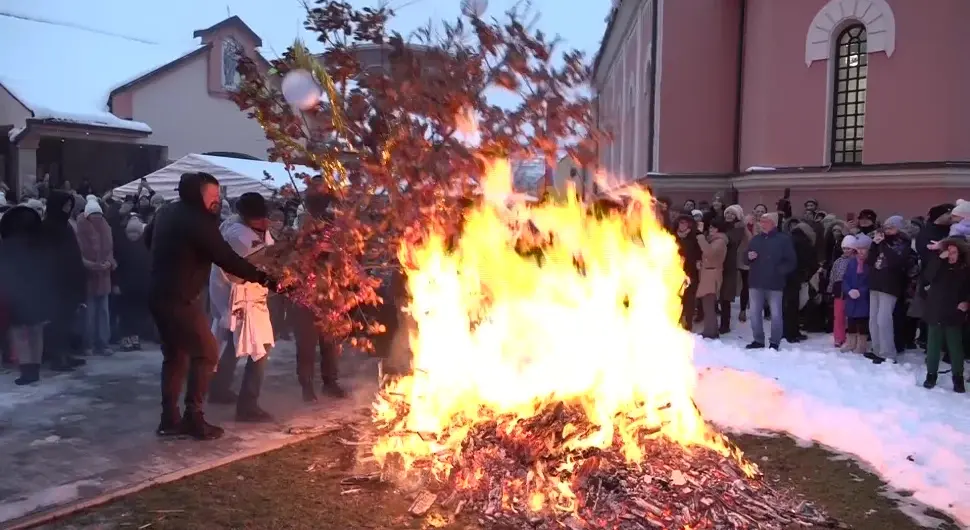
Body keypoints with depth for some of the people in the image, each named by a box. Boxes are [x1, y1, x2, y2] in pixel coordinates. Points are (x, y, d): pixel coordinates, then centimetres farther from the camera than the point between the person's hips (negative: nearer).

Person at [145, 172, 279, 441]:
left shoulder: (165, 212, 10)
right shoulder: (197, 221, -18)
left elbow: (148, 238, 29)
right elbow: (228, 259, -22)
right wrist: (268, 279, -21)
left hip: (160, 295, 9)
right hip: (181, 299, -9)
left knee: (174, 356, 15)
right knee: (206, 354, -1)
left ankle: (169, 419, 18)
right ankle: (193, 418, -2)